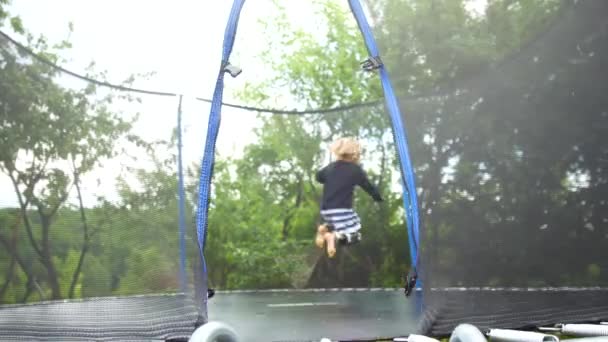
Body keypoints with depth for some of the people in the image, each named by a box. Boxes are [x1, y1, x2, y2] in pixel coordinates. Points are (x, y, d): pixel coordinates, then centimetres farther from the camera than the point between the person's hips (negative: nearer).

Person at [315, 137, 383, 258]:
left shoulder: (330, 167, 11)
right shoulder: (355, 169, -4)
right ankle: (334, 236, -27)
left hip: (325, 210, 6)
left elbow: (318, 177, 30)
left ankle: (325, 228, 0)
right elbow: (369, 187, 3)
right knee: (354, 235, 1)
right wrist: (380, 199, 20)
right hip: (342, 211, -6)